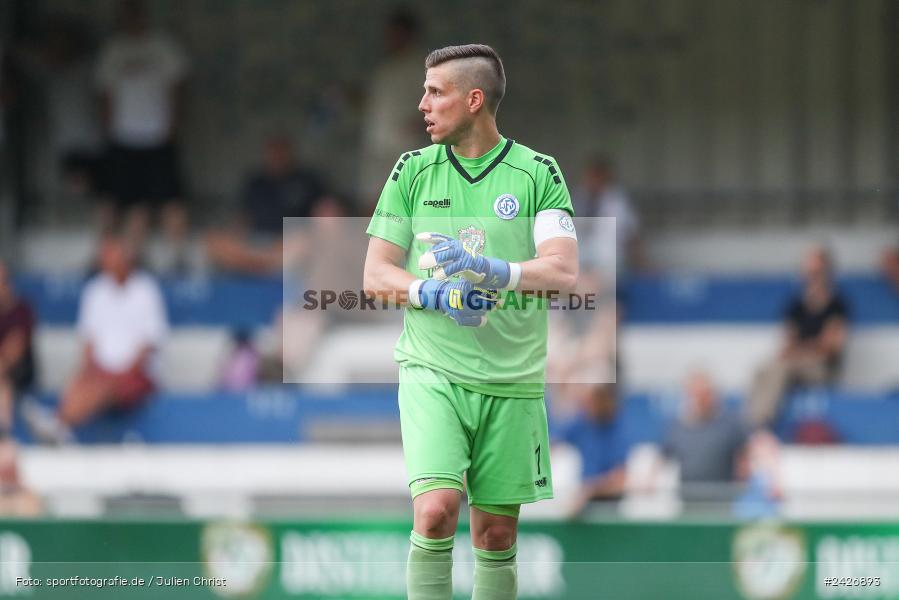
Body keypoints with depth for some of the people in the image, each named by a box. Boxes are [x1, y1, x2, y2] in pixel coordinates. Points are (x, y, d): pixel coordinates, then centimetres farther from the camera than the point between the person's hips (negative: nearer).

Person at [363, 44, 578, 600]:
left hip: (512, 381, 0)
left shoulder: (538, 173, 1)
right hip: (431, 370, 0)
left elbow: (564, 271, -10)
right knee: (437, 508, -19)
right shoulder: (412, 170, 6)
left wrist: (493, 270, -27)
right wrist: (433, 294, -13)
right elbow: (375, 275, 7)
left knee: (497, 535, 5)